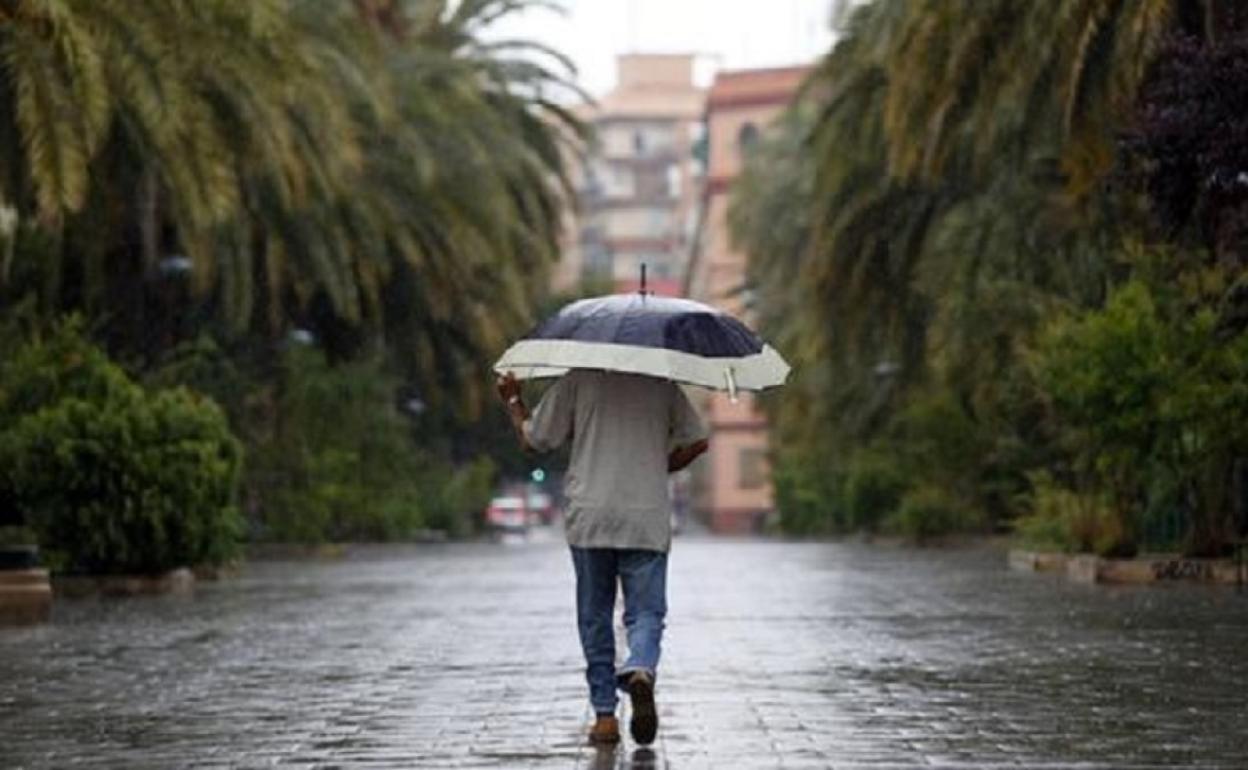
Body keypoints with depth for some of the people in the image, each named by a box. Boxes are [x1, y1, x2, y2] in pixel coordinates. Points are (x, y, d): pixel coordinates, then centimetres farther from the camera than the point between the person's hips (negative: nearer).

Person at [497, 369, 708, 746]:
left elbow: (533, 439, 5)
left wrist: (512, 400, 22)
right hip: (647, 521, 0)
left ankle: (605, 715, 9)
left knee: (595, 617, 11)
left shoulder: (577, 379, 1)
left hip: (589, 520, 0)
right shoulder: (662, 384, 7)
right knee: (646, 612, 2)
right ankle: (640, 670, -30)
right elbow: (696, 441, 7)